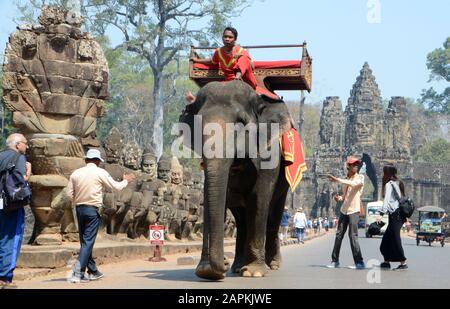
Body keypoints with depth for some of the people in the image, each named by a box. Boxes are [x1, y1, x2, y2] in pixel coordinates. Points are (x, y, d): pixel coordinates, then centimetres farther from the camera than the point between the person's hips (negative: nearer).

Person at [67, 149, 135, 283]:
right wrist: (126, 181, 21)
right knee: (88, 242, -4)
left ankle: (93, 271, 26)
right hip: (92, 209, -5)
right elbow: (116, 186, 2)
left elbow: (70, 193, 5)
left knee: (85, 241, 15)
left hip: (79, 208, 5)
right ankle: (77, 273, -13)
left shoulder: (76, 173, 6)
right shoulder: (100, 172, -5)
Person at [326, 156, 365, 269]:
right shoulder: (346, 179, 15)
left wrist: (337, 179, -28)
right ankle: (335, 260, 13)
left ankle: (359, 262, -8)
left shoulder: (360, 177, -3)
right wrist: (340, 198, 2)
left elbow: (353, 183, -26)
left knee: (353, 236, -12)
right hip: (344, 210, 6)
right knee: (338, 235, 5)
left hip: (354, 210, -6)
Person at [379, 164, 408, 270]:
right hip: (401, 213, 9)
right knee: (387, 238, 15)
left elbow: (387, 199, -17)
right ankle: (386, 262, 19)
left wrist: (382, 213, -24)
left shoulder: (389, 184, -7)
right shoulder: (398, 183, 17)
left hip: (395, 214, -9)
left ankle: (403, 263, -7)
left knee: (395, 239, -6)